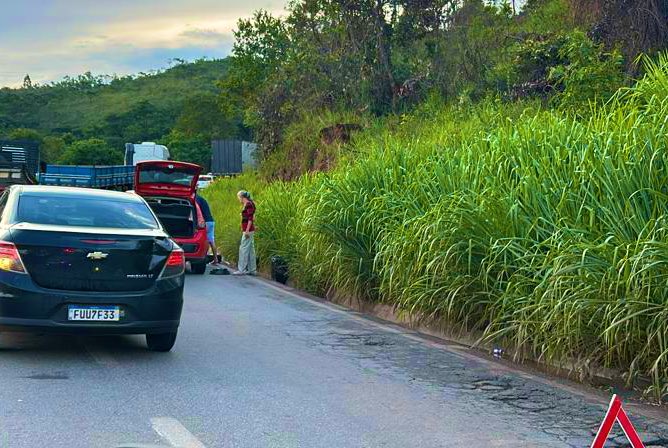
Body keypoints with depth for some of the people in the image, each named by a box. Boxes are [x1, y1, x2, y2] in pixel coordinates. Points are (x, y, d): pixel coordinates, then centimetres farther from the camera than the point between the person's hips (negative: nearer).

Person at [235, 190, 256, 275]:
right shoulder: (246, 204, 16)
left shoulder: (249, 204, -13)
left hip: (248, 230, -10)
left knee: (243, 249, -8)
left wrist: (247, 230, -21)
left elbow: (250, 218, -19)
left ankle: (242, 270, -7)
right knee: (250, 249, 10)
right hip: (248, 230, 10)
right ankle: (252, 270, 13)